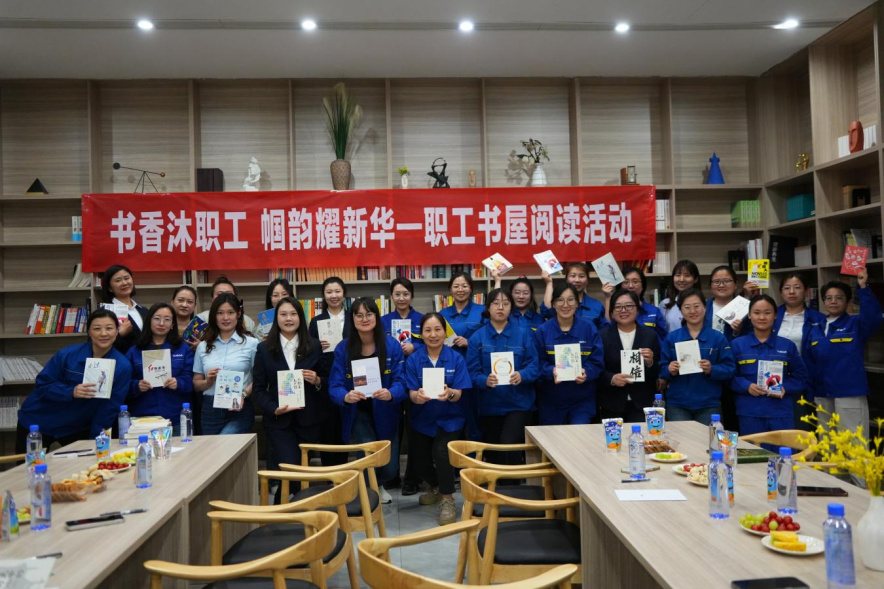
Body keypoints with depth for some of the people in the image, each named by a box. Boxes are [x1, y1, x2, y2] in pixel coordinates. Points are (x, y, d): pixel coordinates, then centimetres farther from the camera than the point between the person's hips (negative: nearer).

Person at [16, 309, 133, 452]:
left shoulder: (123, 366, -17)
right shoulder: (67, 354, -18)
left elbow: (110, 407, -13)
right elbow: (42, 385, -13)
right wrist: (71, 392, -31)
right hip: (38, 422, 0)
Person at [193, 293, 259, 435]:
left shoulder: (251, 343, 0)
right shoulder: (203, 346, 10)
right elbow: (196, 384, 13)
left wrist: (244, 394, -20)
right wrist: (208, 382, -8)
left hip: (239, 409, -4)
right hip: (210, 410, 4)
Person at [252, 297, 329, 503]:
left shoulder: (314, 346, 4)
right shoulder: (264, 349, 0)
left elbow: (328, 380, 8)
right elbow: (258, 388, -1)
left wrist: (317, 381, -14)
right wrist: (273, 408, -16)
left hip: (309, 419, 2)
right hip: (278, 420, -2)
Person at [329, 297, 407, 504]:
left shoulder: (392, 345, -13)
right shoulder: (343, 348, -12)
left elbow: (401, 381, -15)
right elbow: (335, 386, -14)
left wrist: (390, 394, -38)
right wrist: (346, 396, -38)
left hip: (385, 413, 1)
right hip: (357, 412, -1)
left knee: (390, 467, 5)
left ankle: (378, 485, 45)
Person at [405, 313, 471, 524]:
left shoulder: (456, 358, -10)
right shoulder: (413, 359, -8)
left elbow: (458, 394, -13)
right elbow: (412, 394, -12)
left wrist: (449, 393, -38)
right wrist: (418, 396, -37)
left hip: (450, 417, -2)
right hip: (423, 418, 3)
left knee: (441, 450, -24)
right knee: (419, 457, 1)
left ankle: (447, 499, -2)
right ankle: (436, 487, 35)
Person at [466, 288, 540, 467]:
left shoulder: (524, 335, 1)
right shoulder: (477, 337, 0)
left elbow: (534, 366, -5)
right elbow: (472, 372, -6)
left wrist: (522, 375, -26)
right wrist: (485, 380, -27)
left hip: (518, 403, -2)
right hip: (489, 405, 2)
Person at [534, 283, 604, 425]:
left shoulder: (589, 329, 0)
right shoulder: (542, 331, -1)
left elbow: (597, 363, -2)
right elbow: (538, 363, -3)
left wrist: (585, 373, -22)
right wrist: (551, 371, -23)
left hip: (582, 399, 0)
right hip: (551, 400, 1)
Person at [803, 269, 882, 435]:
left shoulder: (856, 324, 0)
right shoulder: (815, 330, 11)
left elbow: (873, 317, -23)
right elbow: (808, 363, 12)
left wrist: (863, 288, -31)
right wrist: (810, 392, 9)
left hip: (850, 393, -5)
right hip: (821, 395, 5)